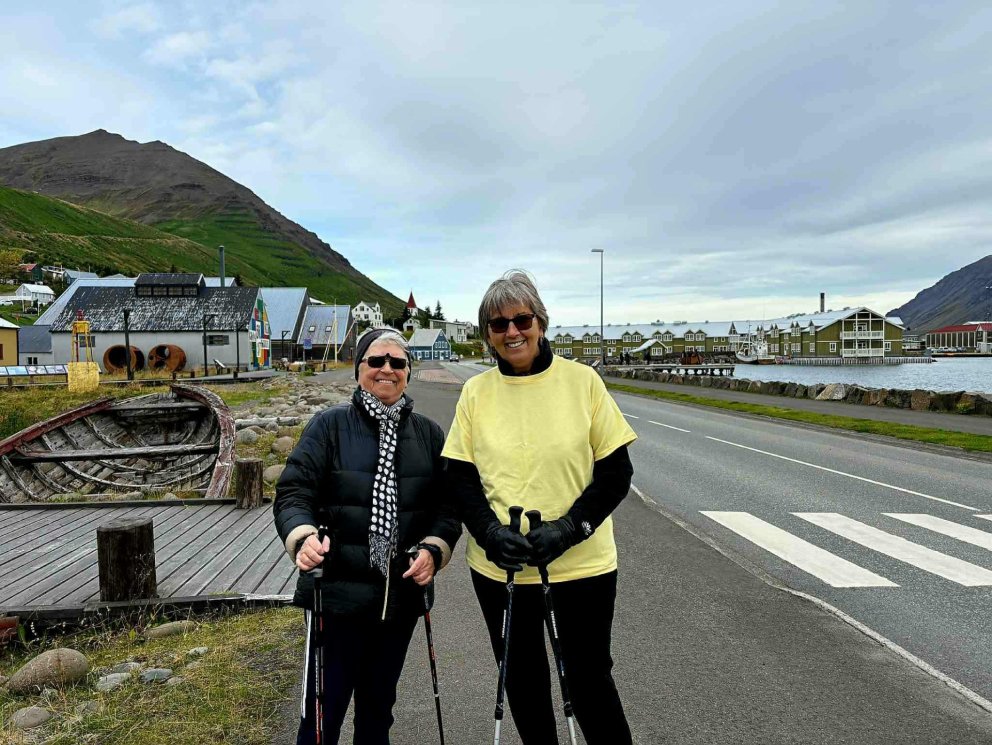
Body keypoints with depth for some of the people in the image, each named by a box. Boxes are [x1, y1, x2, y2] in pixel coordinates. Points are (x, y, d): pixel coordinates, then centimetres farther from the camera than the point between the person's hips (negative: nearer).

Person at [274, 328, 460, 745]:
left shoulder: (429, 434, 6)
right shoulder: (329, 425, -3)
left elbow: (448, 504, 5)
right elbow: (292, 492, -8)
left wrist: (434, 549, -12)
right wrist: (303, 535, -27)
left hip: (401, 595, 3)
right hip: (337, 592, -3)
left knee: (379, 706, 20)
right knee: (324, 709, 6)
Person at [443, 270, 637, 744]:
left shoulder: (582, 380, -6)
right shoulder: (476, 391, 0)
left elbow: (616, 470, -5)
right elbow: (459, 475, 1)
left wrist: (569, 528, -17)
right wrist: (490, 532, -15)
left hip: (580, 564, -2)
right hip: (498, 567, 3)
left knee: (588, 679, 11)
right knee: (521, 681, 19)